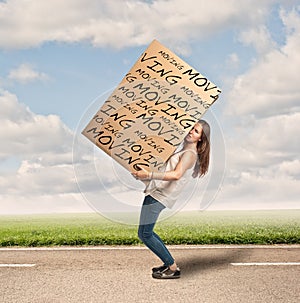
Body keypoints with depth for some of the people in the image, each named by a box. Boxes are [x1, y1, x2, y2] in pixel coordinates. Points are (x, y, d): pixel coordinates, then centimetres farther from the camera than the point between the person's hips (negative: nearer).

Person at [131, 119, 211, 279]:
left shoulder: (190, 154, -11)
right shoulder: (184, 150, 19)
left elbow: (176, 175, -28)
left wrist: (149, 175, -33)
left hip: (159, 196, -10)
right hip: (155, 192, 10)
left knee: (144, 234, -8)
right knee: (146, 232, 14)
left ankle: (173, 268, 0)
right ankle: (169, 263, 20)